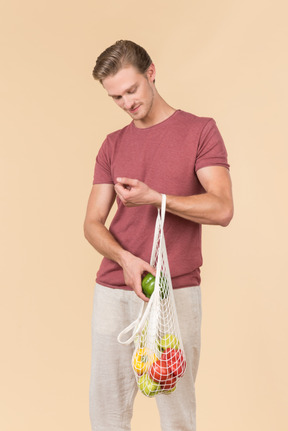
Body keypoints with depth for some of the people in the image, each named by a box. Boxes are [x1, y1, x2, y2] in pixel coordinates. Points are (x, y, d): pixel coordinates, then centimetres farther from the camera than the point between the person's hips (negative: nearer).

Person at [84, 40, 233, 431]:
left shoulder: (200, 131, 1)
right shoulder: (113, 146, 12)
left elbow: (222, 209, -10)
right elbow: (93, 223, 6)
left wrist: (155, 197, -21)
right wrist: (125, 258, -14)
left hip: (177, 293, -3)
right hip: (113, 293, 3)